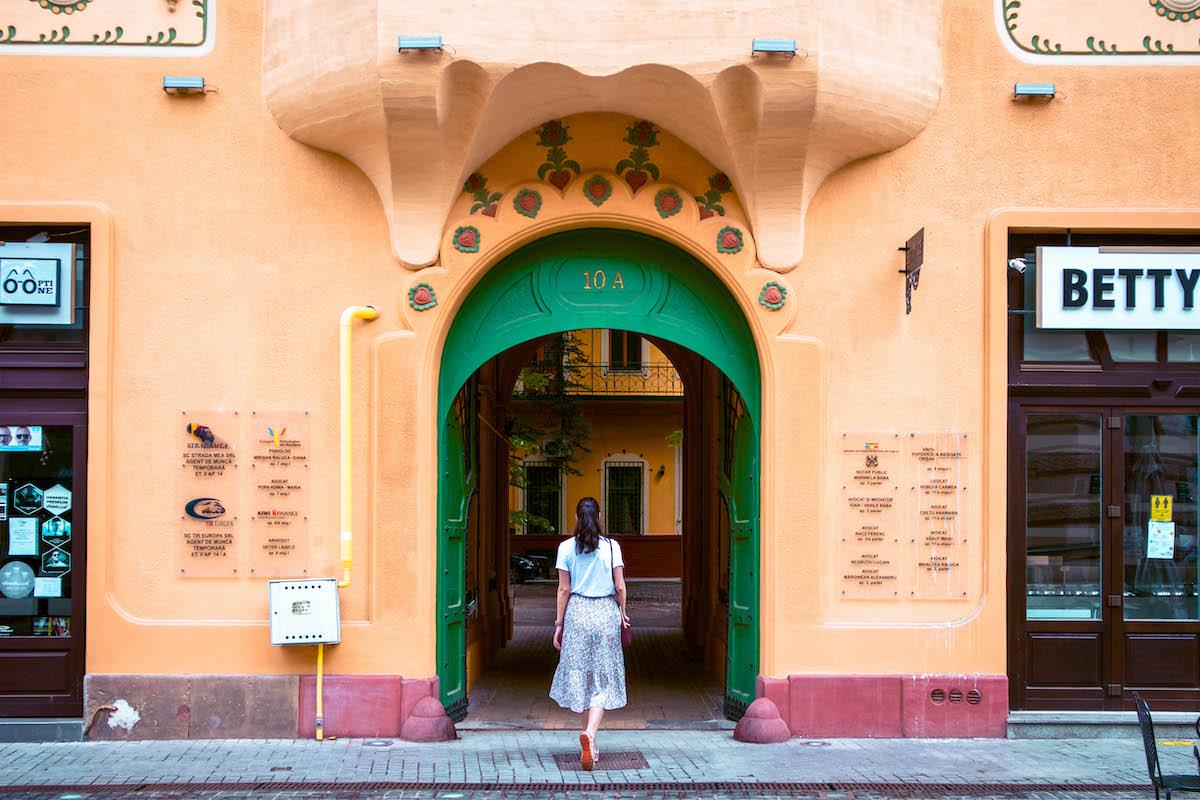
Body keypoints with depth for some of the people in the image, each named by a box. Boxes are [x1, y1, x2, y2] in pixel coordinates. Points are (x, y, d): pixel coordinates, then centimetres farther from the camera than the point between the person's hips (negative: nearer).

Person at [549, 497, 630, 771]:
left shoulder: (567, 547, -2)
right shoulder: (611, 546, -2)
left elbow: (564, 589, -1)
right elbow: (620, 586, -2)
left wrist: (559, 623, 7)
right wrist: (622, 614, 14)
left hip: (577, 612, 1)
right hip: (606, 612, -1)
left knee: (580, 676, 10)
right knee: (603, 680, 3)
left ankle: (589, 745, 14)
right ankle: (590, 733, -20)